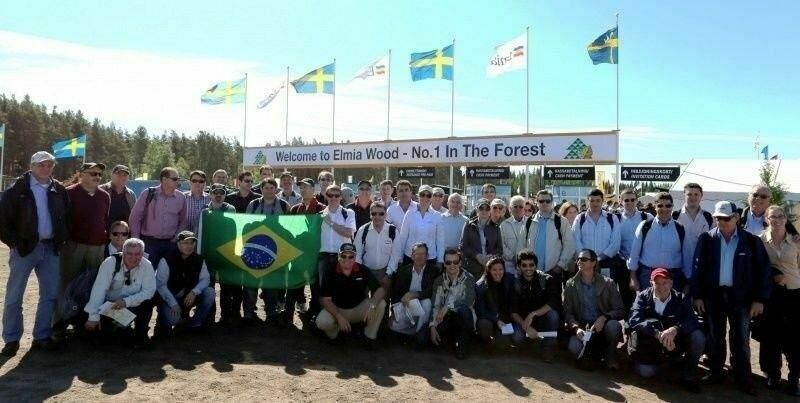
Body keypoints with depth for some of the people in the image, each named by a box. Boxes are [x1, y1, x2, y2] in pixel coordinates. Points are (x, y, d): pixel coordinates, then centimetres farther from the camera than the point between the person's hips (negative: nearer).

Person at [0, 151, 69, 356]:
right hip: (25, 247, -3)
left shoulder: (59, 190, 6)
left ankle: (42, 336, 20)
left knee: (50, 294, 8)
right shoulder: (18, 189, -5)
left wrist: (62, 239, 5)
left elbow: (67, 216, 14)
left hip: (50, 248, 4)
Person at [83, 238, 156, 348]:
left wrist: (126, 301, -32)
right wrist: (93, 317, -32)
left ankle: (140, 336, -4)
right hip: (110, 304, 0)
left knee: (147, 302, -29)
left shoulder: (147, 266, -14)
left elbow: (149, 291, -18)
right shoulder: (111, 262, -18)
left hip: (134, 305, 0)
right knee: (105, 336, -17)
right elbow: (99, 289, -25)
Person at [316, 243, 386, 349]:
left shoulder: (363, 271, -12)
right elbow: (326, 300, -14)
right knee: (321, 322, -31)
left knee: (381, 304, -24)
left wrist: (372, 305, -35)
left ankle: (370, 336, -3)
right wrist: (339, 317, -30)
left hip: (359, 309, 1)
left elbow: (380, 290, -15)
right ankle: (334, 332, 6)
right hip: (337, 309, -1)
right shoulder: (330, 273, -14)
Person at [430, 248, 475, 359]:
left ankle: (463, 345, -12)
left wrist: (448, 306, -32)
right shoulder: (439, 280, 0)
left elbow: (469, 300, -27)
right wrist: (433, 327, -17)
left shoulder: (468, 278, -10)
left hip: (463, 318, -3)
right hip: (446, 318, 4)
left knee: (464, 309, -36)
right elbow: (435, 305, -6)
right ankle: (455, 339, 13)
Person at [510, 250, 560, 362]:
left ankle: (548, 346, -10)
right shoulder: (516, 284, -6)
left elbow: (555, 302, -25)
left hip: (543, 319, -1)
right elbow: (513, 312, -11)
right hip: (523, 320, 2)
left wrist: (532, 314, -31)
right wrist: (526, 326, -28)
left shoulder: (547, 280, -11)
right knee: (516, 337, -29)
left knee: (552, 313, -33)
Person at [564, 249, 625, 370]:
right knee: (574, 346, -32)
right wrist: (576, 328, -19)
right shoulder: (570, 285, 5)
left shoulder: (608, 283, 2)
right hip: (581, 328, 0)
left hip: (602, 327, 0)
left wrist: (604, 317, -21)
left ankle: (610, 355, -4)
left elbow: (620, 311, -2)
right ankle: (591, 354, 4)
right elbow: (568, 313, 1)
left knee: (613, 325, -34)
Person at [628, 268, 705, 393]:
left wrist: (675, 329, -40)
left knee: (697, 336, -25)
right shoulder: (643, 297, -8)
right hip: (651, 344, -1)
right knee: (645, 371, -24)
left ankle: (688, 374, -3)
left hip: (675, 343, 1)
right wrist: (658, 334, -37)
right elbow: (633, 321, -22)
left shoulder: (682, 298, -4)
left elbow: (692, 321, -19)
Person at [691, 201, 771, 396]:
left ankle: (743, 378, 17)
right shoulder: (707, 239, -1)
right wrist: (697, 295, -3)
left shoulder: (751, 240, -3)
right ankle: (716, 372, 23)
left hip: (740, 296, -1)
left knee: (741, 339, 7)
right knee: (715, 336, 11)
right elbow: (698, 267, 0)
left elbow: (762, 270, -1)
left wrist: (759, 299, -5)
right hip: (714, 294, 1)